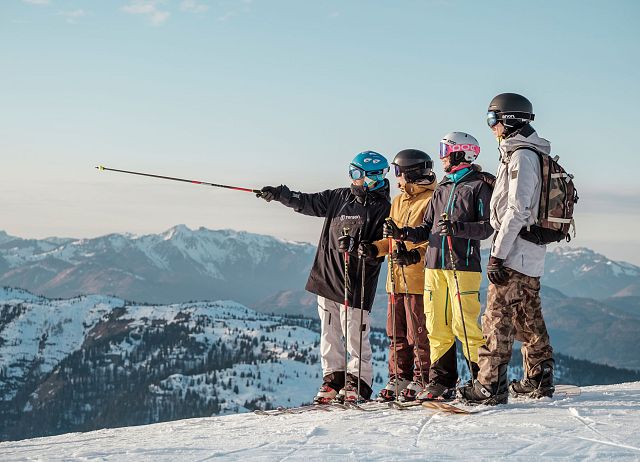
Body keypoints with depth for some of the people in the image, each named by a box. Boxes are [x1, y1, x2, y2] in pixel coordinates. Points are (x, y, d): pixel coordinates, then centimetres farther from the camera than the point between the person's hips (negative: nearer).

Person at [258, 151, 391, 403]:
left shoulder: (382, 208, -6)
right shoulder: (340, 197, 12)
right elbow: (308, 202, 20)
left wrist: (356, 247, -25)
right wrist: (279, 194, 14)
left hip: (355, 283, -6)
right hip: (327, 277, 6)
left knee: (355, 337, -4)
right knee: (329, 334, 9)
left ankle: (358, 384, 5)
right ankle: (332, 378, 18)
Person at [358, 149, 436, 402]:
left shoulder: (431, 200, -8)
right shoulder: (398, 201, 19)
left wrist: (417, 254, -28)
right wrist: (375, 248, 7)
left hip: (419, 278, -9)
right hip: (397, 278, 9)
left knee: (418, 333, -4)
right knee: (396, 332, 11)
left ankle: (422, 380, 4)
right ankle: (399, 378, 18)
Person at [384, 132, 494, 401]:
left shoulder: (480, 185, 0)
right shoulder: (442, 188, 21)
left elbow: (487, 227, -9)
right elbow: (427, 229, 21)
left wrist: (458, 228, -22)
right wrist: (402, 233, 5)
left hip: (463, 265, -7)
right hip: (435, 264, 7)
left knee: (464, 325, -10)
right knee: (437, 327, 5)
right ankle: (441, 382, 11)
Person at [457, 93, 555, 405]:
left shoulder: (521, 156, -14)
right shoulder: (531, 154, 17)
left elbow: (517, 211, -21)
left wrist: (497, 255, -22)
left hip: (514, 254, -10)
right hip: (531, 256, 10)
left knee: (497, 320, -10)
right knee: (529, 321, 15)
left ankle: (490, 386, -10)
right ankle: (539, 380, 21)